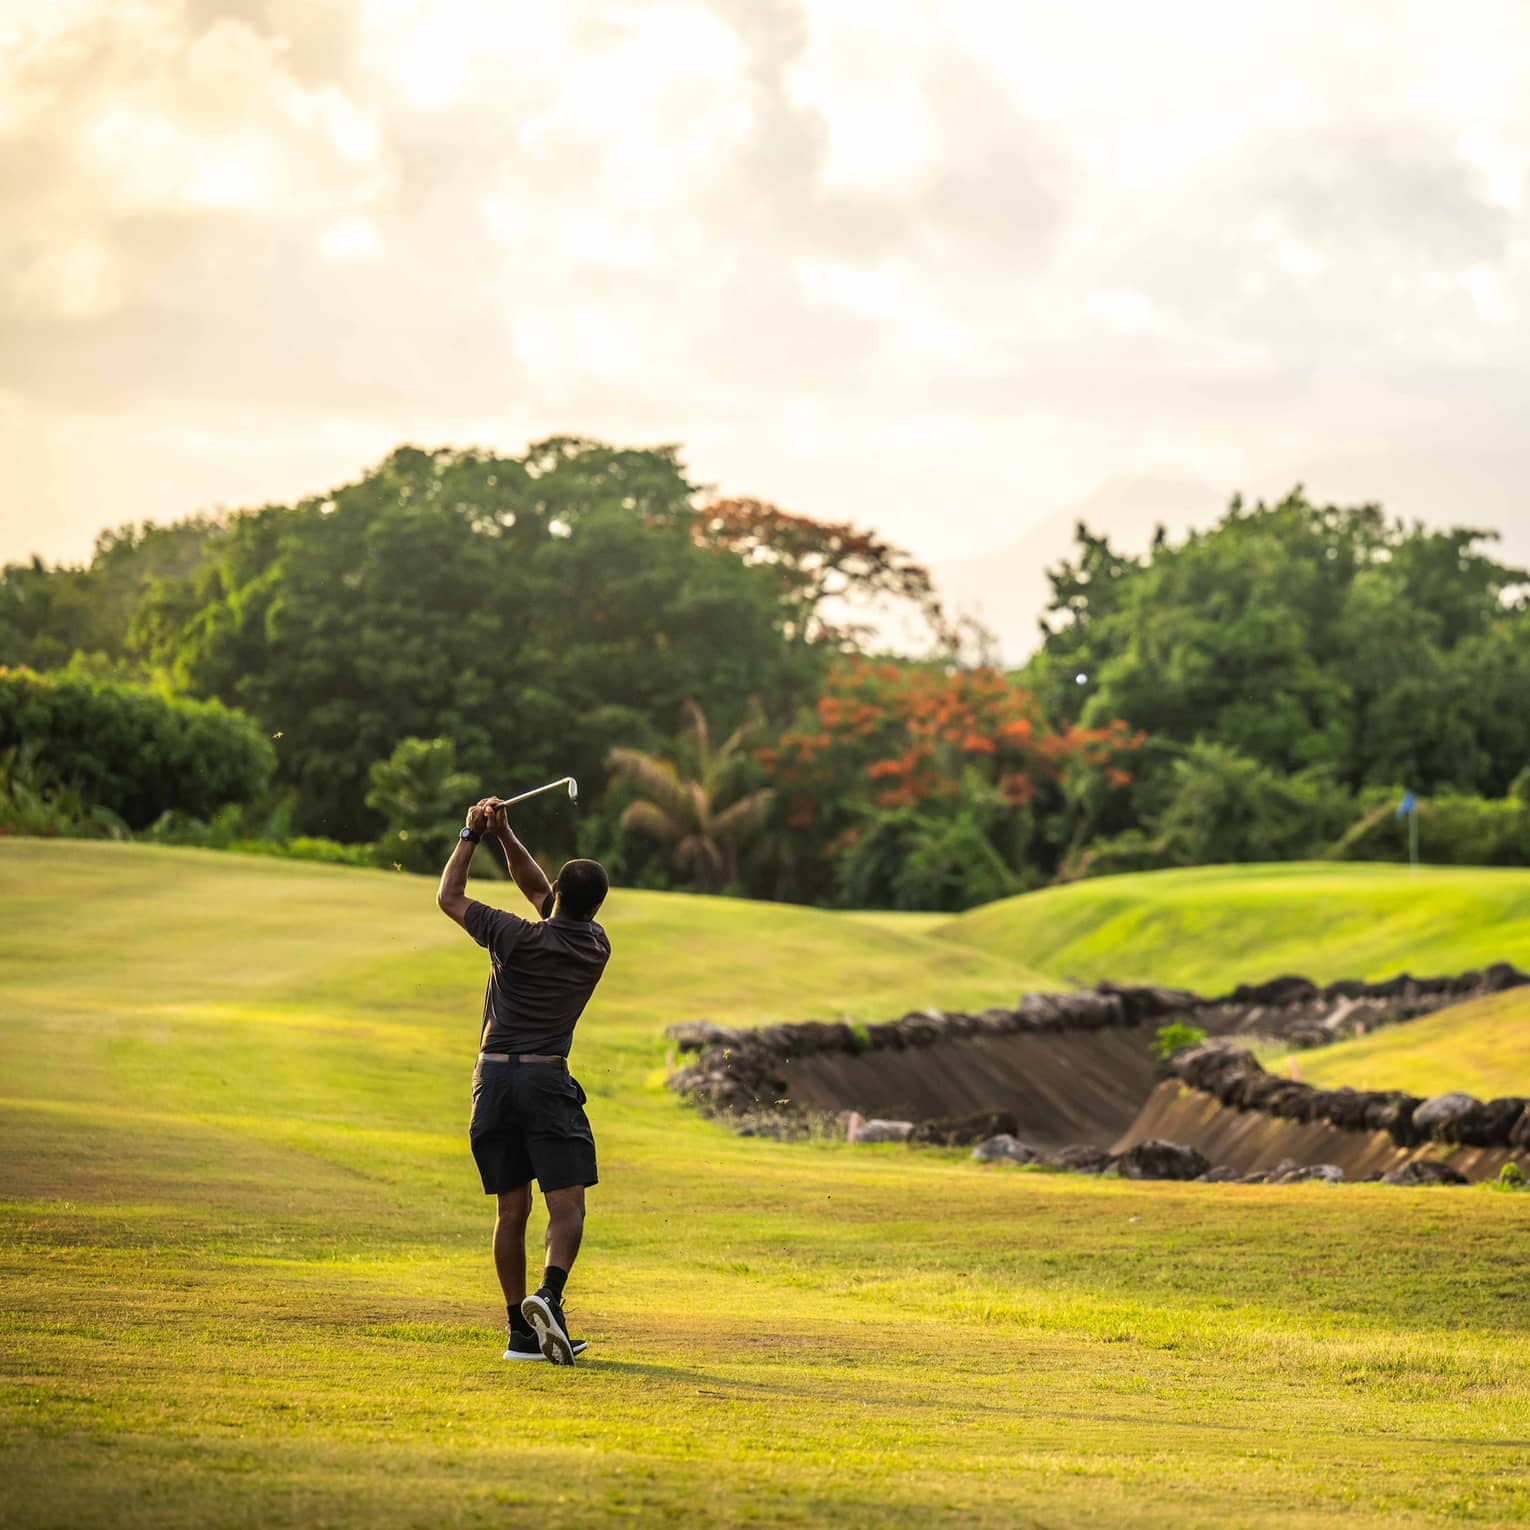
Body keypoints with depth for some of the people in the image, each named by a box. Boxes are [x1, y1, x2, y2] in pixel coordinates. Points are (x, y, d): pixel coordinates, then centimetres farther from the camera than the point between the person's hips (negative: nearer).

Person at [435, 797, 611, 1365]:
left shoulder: (519, 938, -3)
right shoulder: (596, 948, 6)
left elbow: (448, 897, 11)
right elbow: (540, 893, 20)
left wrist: (472, 835, 17)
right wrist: (505, 837, 14)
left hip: (494, 1078, 1)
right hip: (547, 1079, -1)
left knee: (512, 1210, 6)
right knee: (567, 1205, -5)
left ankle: (521, 1331, 6)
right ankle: (549, 1294, -31)